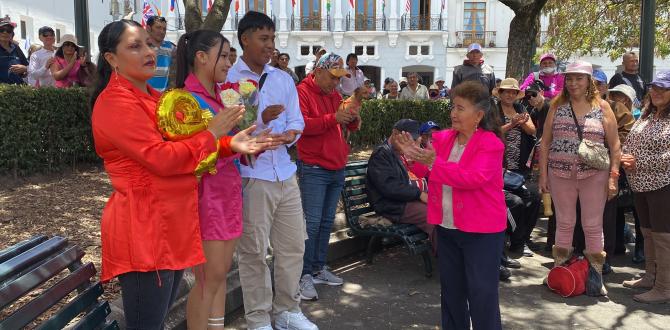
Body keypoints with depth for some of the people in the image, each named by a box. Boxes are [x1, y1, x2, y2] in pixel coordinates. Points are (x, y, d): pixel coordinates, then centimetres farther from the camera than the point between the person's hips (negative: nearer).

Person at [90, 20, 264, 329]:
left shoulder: (153, 97, 16)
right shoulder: (115, 102, -15)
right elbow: (161, 158, -22)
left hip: (173, 224, 10)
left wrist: (228, 143, 2)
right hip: (143, 229, -10)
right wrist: (211, 133, -12)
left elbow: (182, 142, 18)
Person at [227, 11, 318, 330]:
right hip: (250, 177, -6)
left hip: (285, 173, 6)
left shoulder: (284, 79, 14)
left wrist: (290, 134, -10)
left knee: (293, 246, 13)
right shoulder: (226, 79, -5)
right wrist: (260, 120, -24)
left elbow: (296, 120, 12)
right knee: (254, 252, 4)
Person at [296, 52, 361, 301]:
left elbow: (352, 126, 22)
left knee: (327, 222, 11)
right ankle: (305, 276, -1)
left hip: (337, 169, 8)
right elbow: (302, 125, -20)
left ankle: (319, 269, 21)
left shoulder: (335, 95, 17)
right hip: (313, 170, -8)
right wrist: (333, 118, -24)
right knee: (312, 223, -8)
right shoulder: (302, 92, -6)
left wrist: (353, 117, -1)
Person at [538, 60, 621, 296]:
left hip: (594, 175, -1)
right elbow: (545, 142, 6)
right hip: (561, 174, 1)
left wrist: (613, 176, -6)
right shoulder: (557, 106, 5)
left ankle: (596, 275, 17)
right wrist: (543, 174, 0)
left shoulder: (602, 107, 2)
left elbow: (615, 145, 1)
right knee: (564, 223, 10)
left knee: (593, 226, 5)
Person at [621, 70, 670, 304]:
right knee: (648, 232, 17)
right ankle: (650, 277, 31)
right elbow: (630, 143, 19)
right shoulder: (647, 116, 14)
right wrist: (625, 160, -1)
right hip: (641, 184, 8)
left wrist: (639, 162, -17)